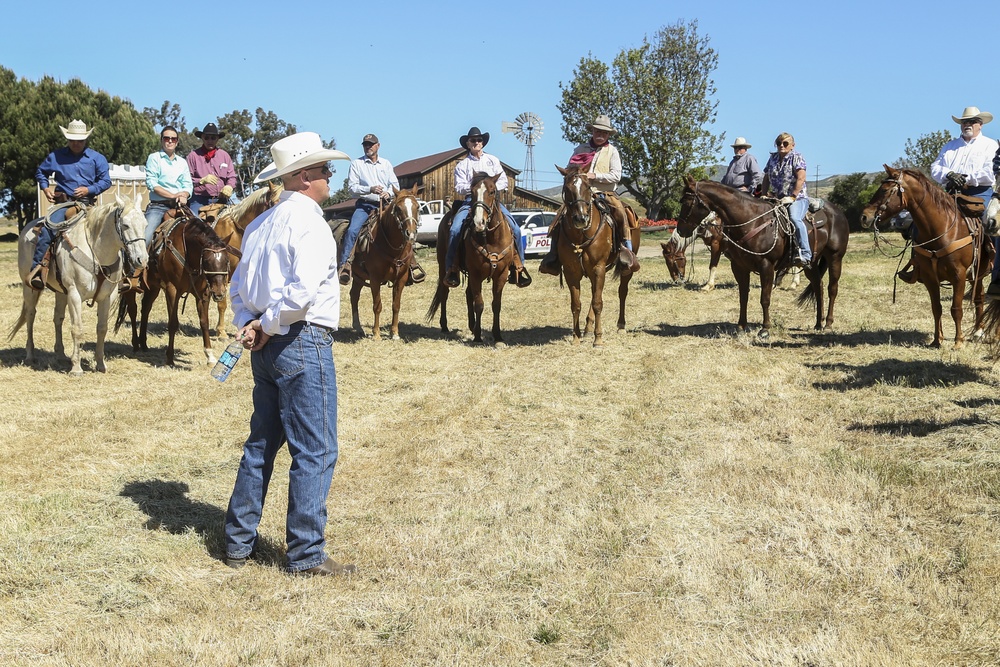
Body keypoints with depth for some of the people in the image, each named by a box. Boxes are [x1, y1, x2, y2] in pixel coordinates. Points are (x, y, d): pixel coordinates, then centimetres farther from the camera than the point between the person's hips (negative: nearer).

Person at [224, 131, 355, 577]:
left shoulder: (260, 223, 14)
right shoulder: (308, 221, -14)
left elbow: (239, 284, 17)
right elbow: (303, 290, -27)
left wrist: (248, 324, 3)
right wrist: (269, 327, -15)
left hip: (268, 346, 9)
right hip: (304, 344, -9)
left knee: (262, 444, 18)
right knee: (315, 451, -1)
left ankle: (238, 542, 25)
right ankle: (306, 554, 4)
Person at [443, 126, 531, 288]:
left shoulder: (493, 160, 15)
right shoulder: (462, 164, 11)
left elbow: (503, 182, 9)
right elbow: (459, 187, 0)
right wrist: (472, 187, -19)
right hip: (470, 200, -1)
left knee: (515, 229, -17)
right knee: (455, 229, -26)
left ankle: (518, 267, -8)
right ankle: (451, 269, -19)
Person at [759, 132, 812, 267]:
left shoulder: (796, 157, -2)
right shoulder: (773, 158, 15)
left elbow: (801, 178, -13)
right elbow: (766, 179, 20)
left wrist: (792, 197, -20)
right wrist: (763, 195, 5)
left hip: (797, 198, -7)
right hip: (777, 199, 7)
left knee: (795, 218, -33)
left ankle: (805, 254, -37)